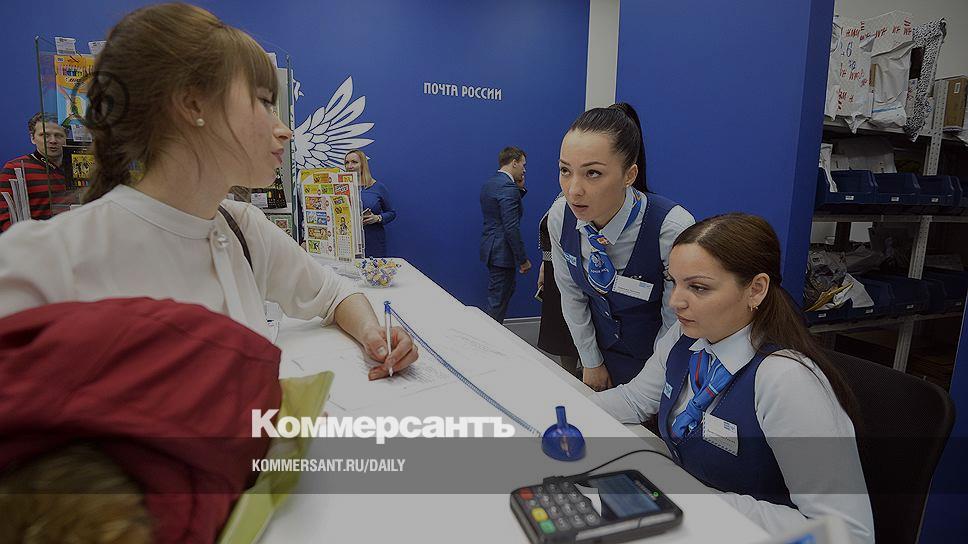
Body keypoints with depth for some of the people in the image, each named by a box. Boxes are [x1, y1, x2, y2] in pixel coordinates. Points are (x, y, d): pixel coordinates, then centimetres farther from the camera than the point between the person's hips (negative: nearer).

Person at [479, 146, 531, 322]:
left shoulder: (488, 184, 11)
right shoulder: (508, 187, -18)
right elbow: (512, 228, -22)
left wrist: (520, 188, 11)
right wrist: (523, 259, -16)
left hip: (490, 247, 10)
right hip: (502, 252, -10)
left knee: (507, 291, 21)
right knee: (498, 301, 0)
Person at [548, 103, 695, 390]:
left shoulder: (672, 228, -31)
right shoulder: (560, 216, -18)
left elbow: (676, 322, -18)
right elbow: (571, 295, -4)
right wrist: (591, 363, 2)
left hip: (658, 363, -4)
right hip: (600, 352, 4)